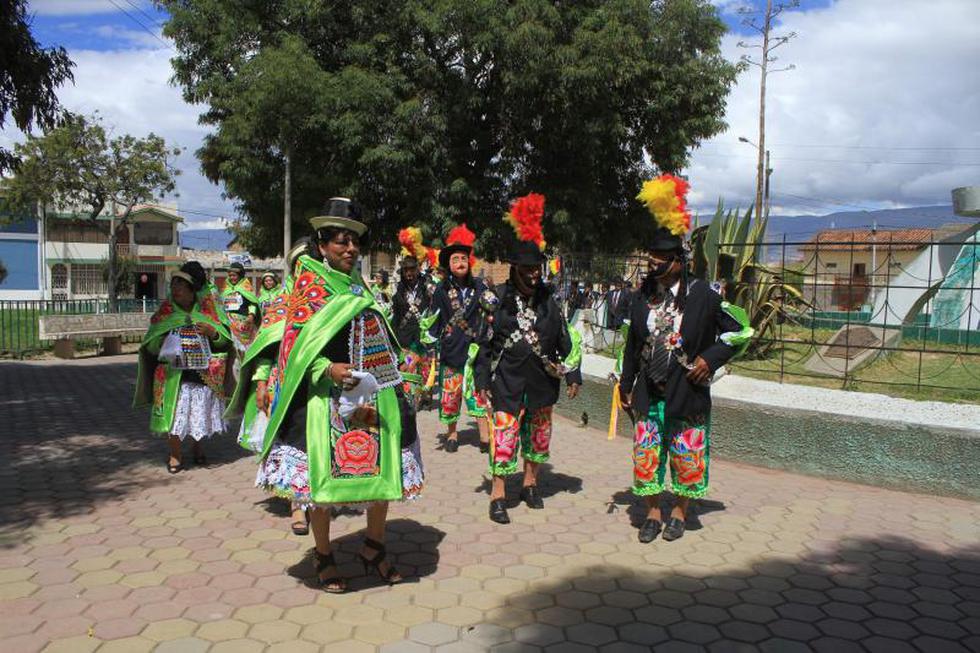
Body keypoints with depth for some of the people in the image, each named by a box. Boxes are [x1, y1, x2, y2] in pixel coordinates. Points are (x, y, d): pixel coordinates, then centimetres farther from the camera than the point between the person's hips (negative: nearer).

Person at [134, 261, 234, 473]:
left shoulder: (207, 311, 4)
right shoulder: (165, 313, 4)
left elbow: (226, 341, 5)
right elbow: (150, 347, 5)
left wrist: (212, 333, -14)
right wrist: (162, 341, -16)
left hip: (203, 373, 0)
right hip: (172, 374, 0)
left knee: (200, 412, 9)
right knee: (173, 413, -2)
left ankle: (198, 448, 32)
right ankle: (175, 455, 15)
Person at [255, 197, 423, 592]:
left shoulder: (360, 286, 15)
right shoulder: (309, 284, -3)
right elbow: (298, 343, -11)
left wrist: (391, 379, 14)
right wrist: (329, 369, -25)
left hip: (375, 393, 6)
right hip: (327, 395, -6)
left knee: (384, 468, 7)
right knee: (322, 472, 2)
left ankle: (374, 548, 26)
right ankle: (323, 557, 21)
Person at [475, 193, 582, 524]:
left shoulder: (549, 299, 2)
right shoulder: (496, 299, -6)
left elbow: (565, 340, 8)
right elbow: (483, 341, -3)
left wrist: (572, 374, 6)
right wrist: (482, 379, -4)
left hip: (542, 380, 4)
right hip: (507, 381, -3)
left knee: (539, 435, 14)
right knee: (505, 435, -4)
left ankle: (530, 482, 33)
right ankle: (498, 494, 8)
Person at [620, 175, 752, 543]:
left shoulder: (702, 295, -9)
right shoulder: (645, 295, 3)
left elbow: (741, 331, -2)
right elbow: (633, 343, 11)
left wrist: (710, 359, -11)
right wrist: (626, 384, 11)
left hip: (687, 394, -3)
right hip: (648, 395, 3)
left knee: (687, 459, 9)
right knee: (646, 457, 7)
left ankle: (680, 513, 28)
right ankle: (652, 513, 24)